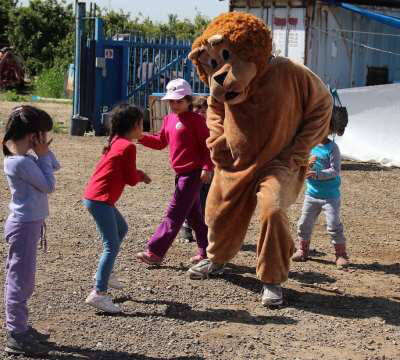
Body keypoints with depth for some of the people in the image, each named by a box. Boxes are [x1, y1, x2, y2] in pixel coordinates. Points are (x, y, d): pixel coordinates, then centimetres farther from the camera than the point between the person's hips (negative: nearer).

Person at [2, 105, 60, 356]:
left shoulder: (25, 156, 7)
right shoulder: (21, 162, -22)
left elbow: (55, 166, 15)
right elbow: (49, 186, -16)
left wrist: (44, 152, -1)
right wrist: (42, 155, -12)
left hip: (29, 224, 10)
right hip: (25, 226, -10)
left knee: (21, 280, 18)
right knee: (21, 280, -2)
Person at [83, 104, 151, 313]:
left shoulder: (115, 142, 14)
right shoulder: (128, 146, -13)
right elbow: (131, 179, -10)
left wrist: (139, 175, 7)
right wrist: (141, 175, 10)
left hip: (94, 197, 10)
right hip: (100, 200, -10)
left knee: (121, 229, 27)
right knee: (112, 246, -10)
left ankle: (104, 273, 33)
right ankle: (98, 294, -16)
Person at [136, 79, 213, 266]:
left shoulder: (195, 119, -11)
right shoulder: (168, 119, 13)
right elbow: (160, 142, 18)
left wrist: (207, 167, -20)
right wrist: (140, 137, 4)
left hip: (193, 173, -9)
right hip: (181, 173, 9)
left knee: (175, 213, -7)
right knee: (193, 214, 14)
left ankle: (155, 252, -6)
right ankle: (207, 251, 24)